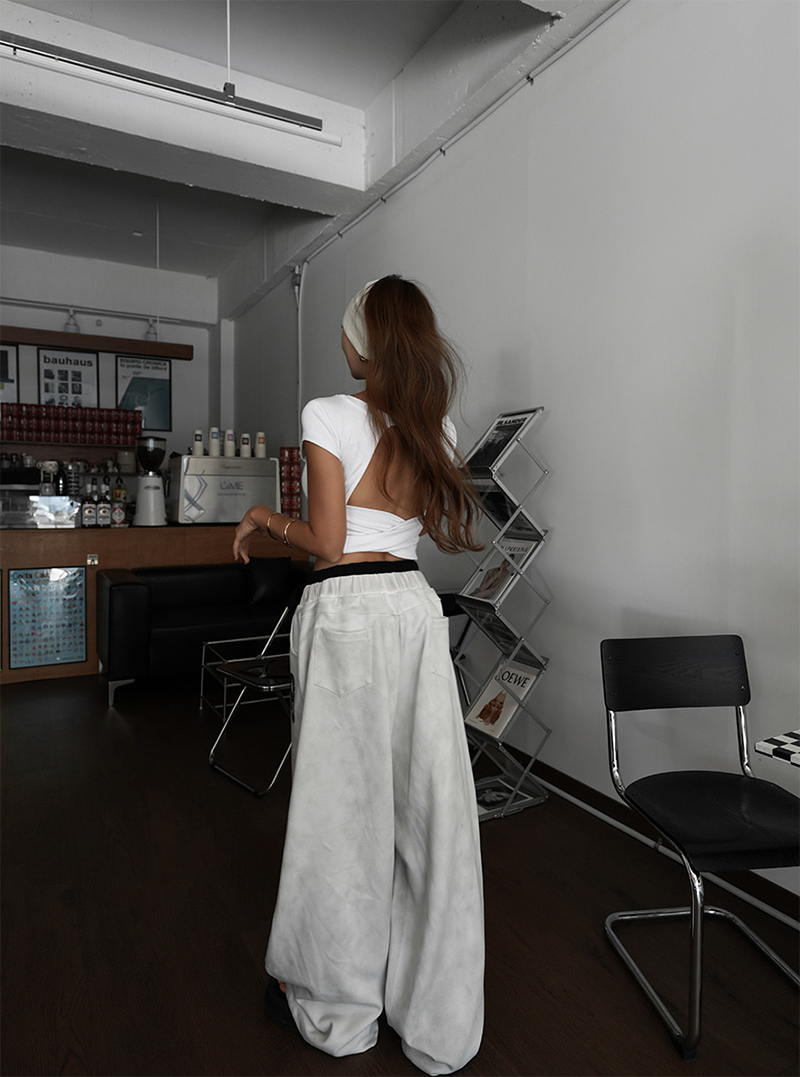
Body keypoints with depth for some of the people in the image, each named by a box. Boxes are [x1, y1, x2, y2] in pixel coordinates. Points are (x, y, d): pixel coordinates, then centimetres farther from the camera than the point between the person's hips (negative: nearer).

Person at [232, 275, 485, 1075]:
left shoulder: (328, 416, -8)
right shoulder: (436, 429, 8)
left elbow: (326, 540, -11)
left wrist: (265, 518, 6)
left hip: (347, 611, -5)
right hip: (416, 605, 6)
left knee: (344, 804, 9)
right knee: (428, 805, 12)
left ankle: (333, 1006, 32)